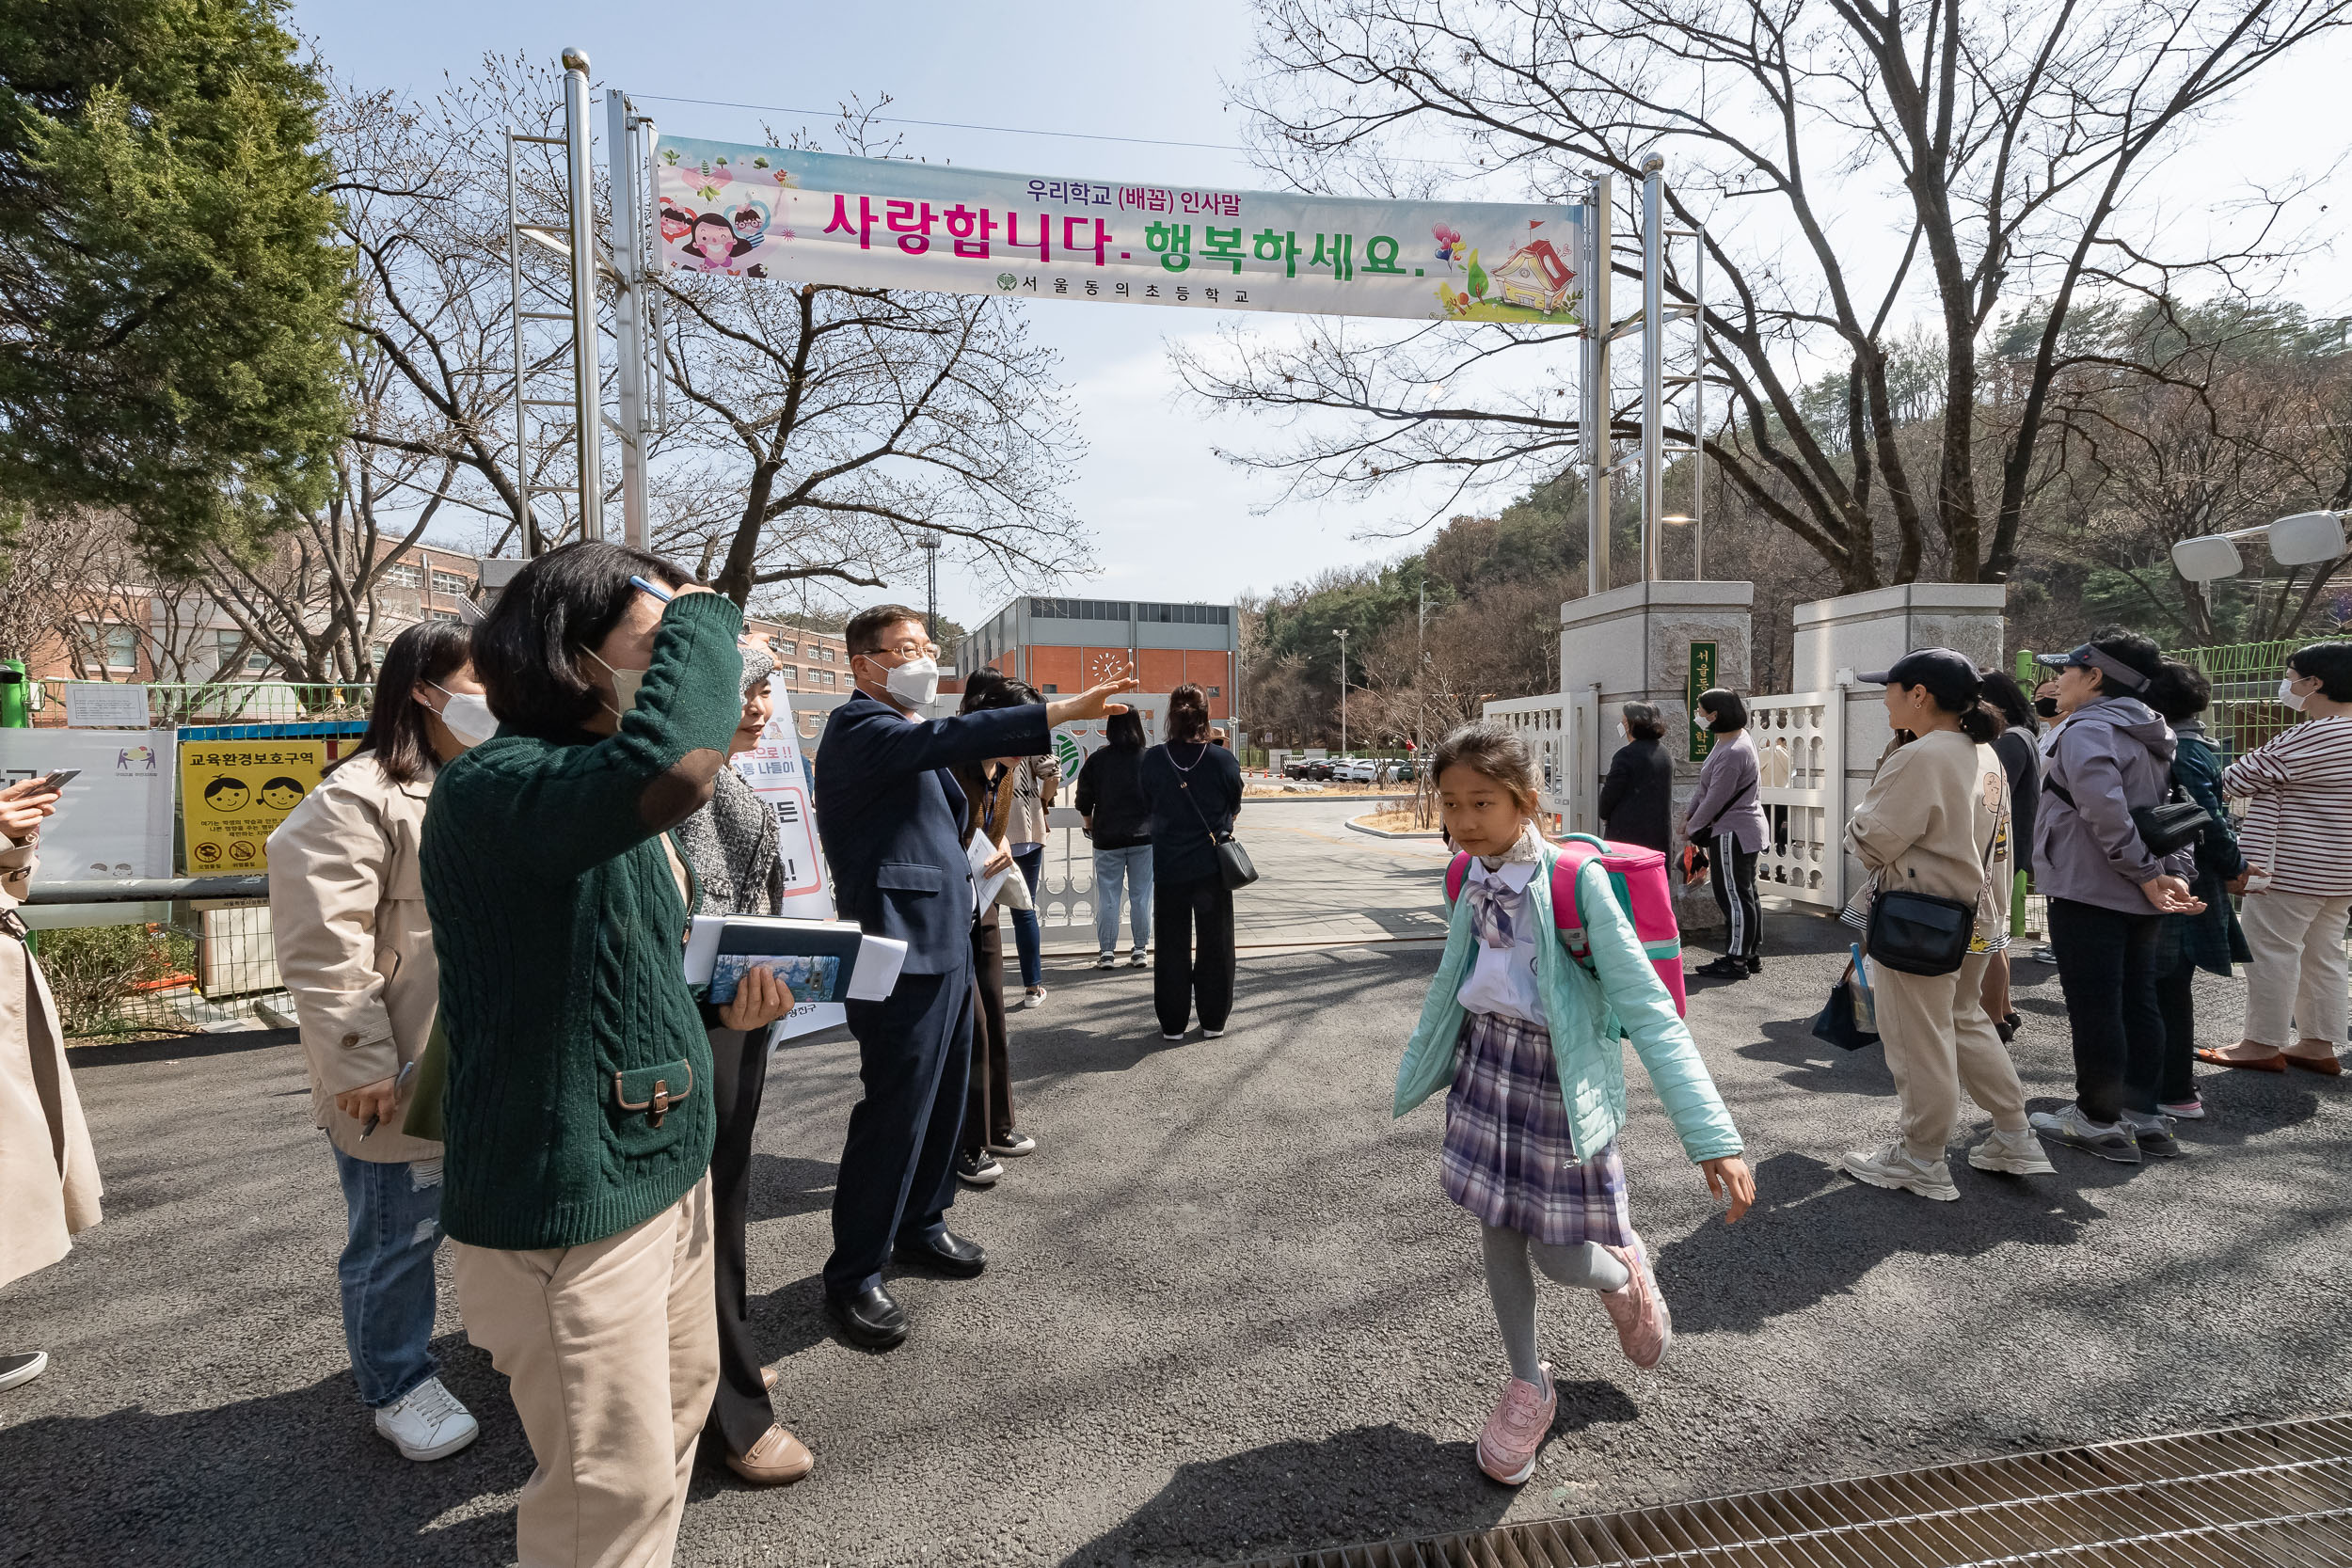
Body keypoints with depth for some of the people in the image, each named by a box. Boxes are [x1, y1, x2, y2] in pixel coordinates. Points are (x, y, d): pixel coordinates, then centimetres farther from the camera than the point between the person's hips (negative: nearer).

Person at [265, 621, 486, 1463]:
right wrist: (359, 1063, -19)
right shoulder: (362, 796, -15)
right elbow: (323, 943, -20)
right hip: (403, 1077, -8)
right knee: (398, 1237, 9)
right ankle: (397, 1386, 29)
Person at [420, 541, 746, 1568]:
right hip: (567, 1202, -9)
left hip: (665, 1166, 9)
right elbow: (669, 766, -43)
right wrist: (701, 616, -27)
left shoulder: (612, 798, 9)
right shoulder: (491, 788, -22)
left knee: (678, 1406, 25)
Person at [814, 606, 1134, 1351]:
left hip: (947, 945, 10)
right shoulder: (858, 726, -12)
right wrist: (1062, 712, -40)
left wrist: (972, 864, 15)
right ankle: (853, 1275, 11)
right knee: (894, 1110, -4)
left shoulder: (907, 733, 19)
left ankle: (920, 1226, 36)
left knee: (943, 1099, 18)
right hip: (902, 952, -10)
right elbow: (941, 739, -33)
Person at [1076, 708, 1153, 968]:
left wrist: (1089, 825, 18)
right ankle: (1140, 949, 12)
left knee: (1107, 897, 5)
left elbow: (1084, 802, 1)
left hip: (1108, 838, -1)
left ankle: (1106, 951, 7)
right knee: (1141, 895, 8)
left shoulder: (1097, 761, -4)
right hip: (1144, 837, 1)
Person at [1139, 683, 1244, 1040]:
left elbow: (1148, 803, 5)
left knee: (1172, 947, 12)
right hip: (1213, 867, -1)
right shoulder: (1223, 760, -12)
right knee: (1215, 944, 12)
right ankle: (1213, 1020, 20)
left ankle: (1172, 1023, 17)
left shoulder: (1153, 760, -9)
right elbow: (1235, 809, 1)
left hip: (1169, 867, 1)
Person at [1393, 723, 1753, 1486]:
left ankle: (1623, 1270, 41)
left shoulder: (1575, 881, -22)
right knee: (1498, 1234, 12)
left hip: (1561, 1077, -5)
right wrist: (1418, 1072, 24)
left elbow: (1646, 1007, -23)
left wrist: (1712, 1135, -28)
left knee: (1562, 1257, 3)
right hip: (1487, 1061, 5)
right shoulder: (1470, 880, -4)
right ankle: (1529, 1386, 36)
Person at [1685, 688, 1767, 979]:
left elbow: (1716, 798, -21)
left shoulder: (1733, 753, -24)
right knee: (1745, 894, 17)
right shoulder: (1733, 740, 11)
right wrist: (1690, 812, 10)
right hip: (1746, 828, 11)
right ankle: (1752, 955, 26)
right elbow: (1707, 788, 15)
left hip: (1733, 833, -11)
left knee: (1734, 897, -4)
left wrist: (1693, 826, -8)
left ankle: (1736, 960, 2)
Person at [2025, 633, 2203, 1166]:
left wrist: (2145, 874, -16)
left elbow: (2105, 811, -25)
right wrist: (2172, 872, 3)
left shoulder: (2086, 729, -14)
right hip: (2138, 899, 9)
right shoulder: (2147, 736, 16)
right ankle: (2142, 1115, 22)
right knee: (2137, 1002, 14)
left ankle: (2099, 1121, 7)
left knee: (2093, 1006, -1)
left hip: (2088, 891, -9)